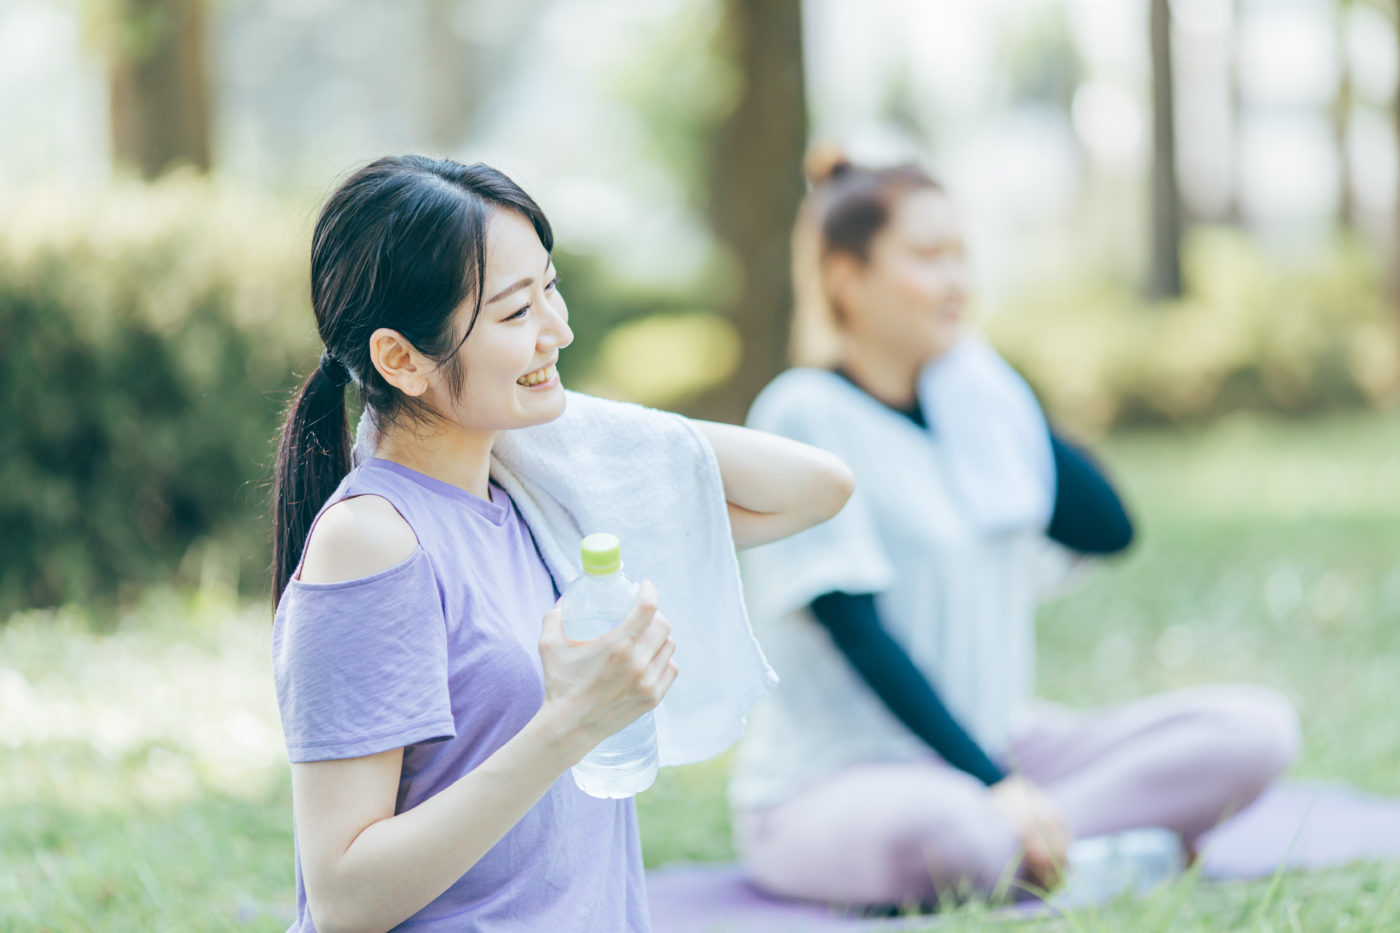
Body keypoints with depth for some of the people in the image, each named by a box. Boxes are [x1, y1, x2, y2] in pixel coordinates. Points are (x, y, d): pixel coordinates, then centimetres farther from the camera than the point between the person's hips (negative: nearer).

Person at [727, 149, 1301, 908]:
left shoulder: (966, 398, 12)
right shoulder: (806, 415, -9)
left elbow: (1105, 526, 0)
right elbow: (855, 628, -17)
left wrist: (979, 384, 0)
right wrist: (993, 782, -23)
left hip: (992, 753, 7)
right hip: (833, 783, -7)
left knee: (1256, 727, -11)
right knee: (949, 831, -43)